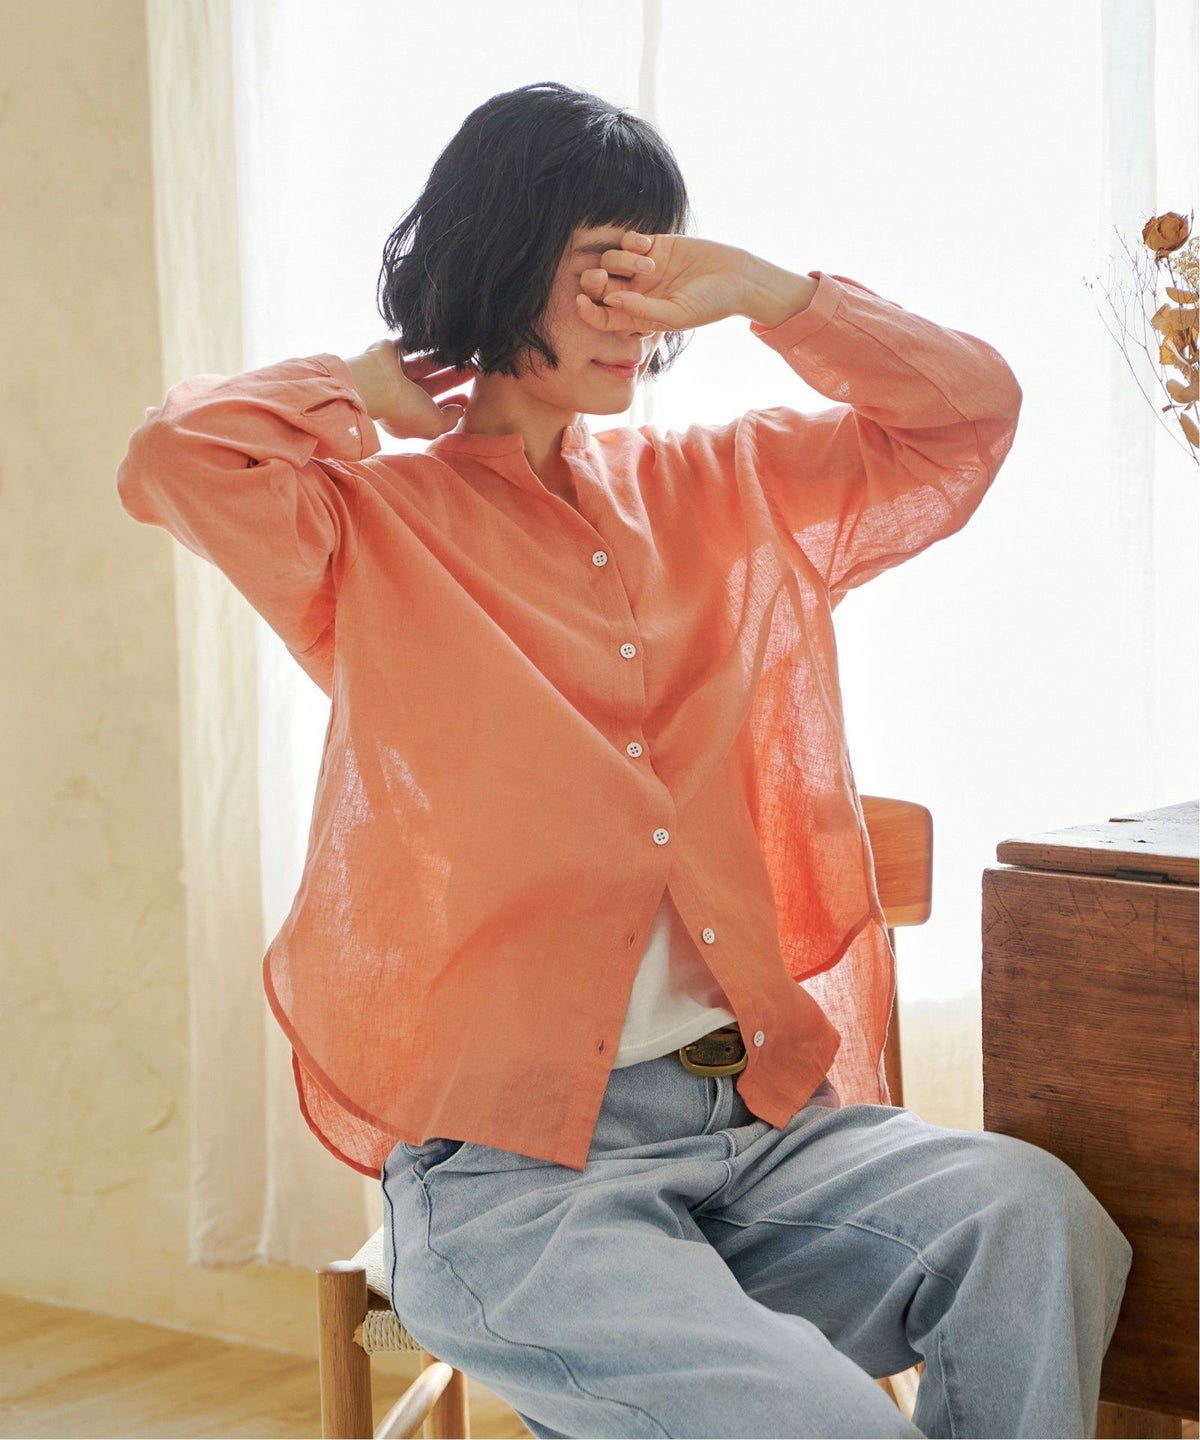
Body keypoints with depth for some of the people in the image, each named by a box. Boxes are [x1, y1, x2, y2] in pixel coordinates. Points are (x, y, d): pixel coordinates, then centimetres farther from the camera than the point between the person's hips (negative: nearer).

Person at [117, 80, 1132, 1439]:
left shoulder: (721, 490, 19)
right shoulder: (377, 524, 6)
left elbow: (970, 413, 21)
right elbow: (173, 460, -13)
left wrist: (770, 293, 9)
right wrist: (371, 388, 4)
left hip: (764, 1111, 5)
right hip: (505, 1160, -5)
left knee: (1034, 1217, -24)